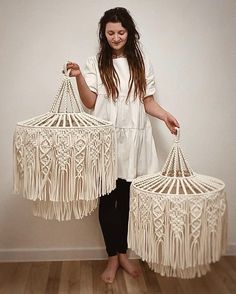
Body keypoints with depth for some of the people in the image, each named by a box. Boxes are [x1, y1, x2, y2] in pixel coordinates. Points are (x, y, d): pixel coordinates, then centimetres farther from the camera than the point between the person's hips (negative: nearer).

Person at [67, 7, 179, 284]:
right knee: (108, 199, 3)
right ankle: (112, 257, 18)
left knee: (127, 198, 7)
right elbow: (90, 103, -1)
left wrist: (165, 115, -8)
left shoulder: (141, 61, 8)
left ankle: (122, 253, 24)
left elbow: (148, 101, 9)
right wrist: (79, 78, -15)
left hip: (133, 138, 1)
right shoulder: (95, 62, 5)